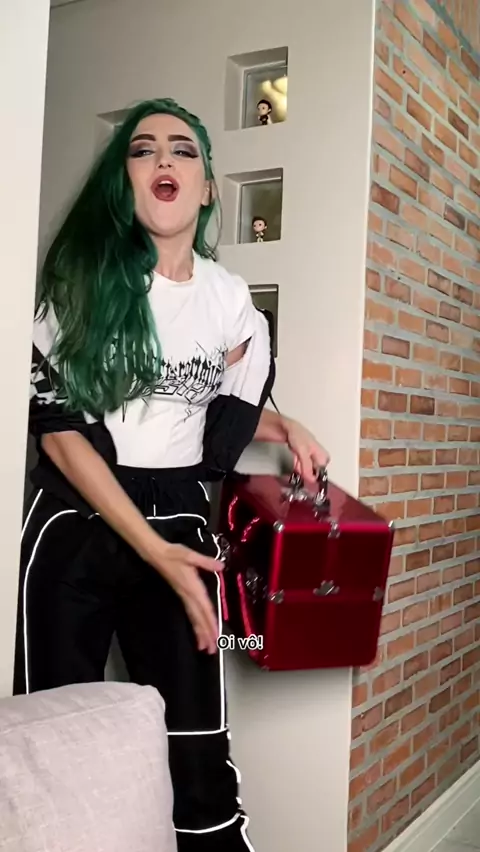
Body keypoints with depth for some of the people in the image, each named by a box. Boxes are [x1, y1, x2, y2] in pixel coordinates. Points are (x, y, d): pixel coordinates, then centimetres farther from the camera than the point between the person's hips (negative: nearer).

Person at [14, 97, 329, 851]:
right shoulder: (81, 276, -4)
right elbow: (61, 429, -11)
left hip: (180, 526, 2)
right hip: (74, 526, -2)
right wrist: (152, 550, -15)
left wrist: (284, 428, 2)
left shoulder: (232, 300, 6)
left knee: (197, 754, -2)